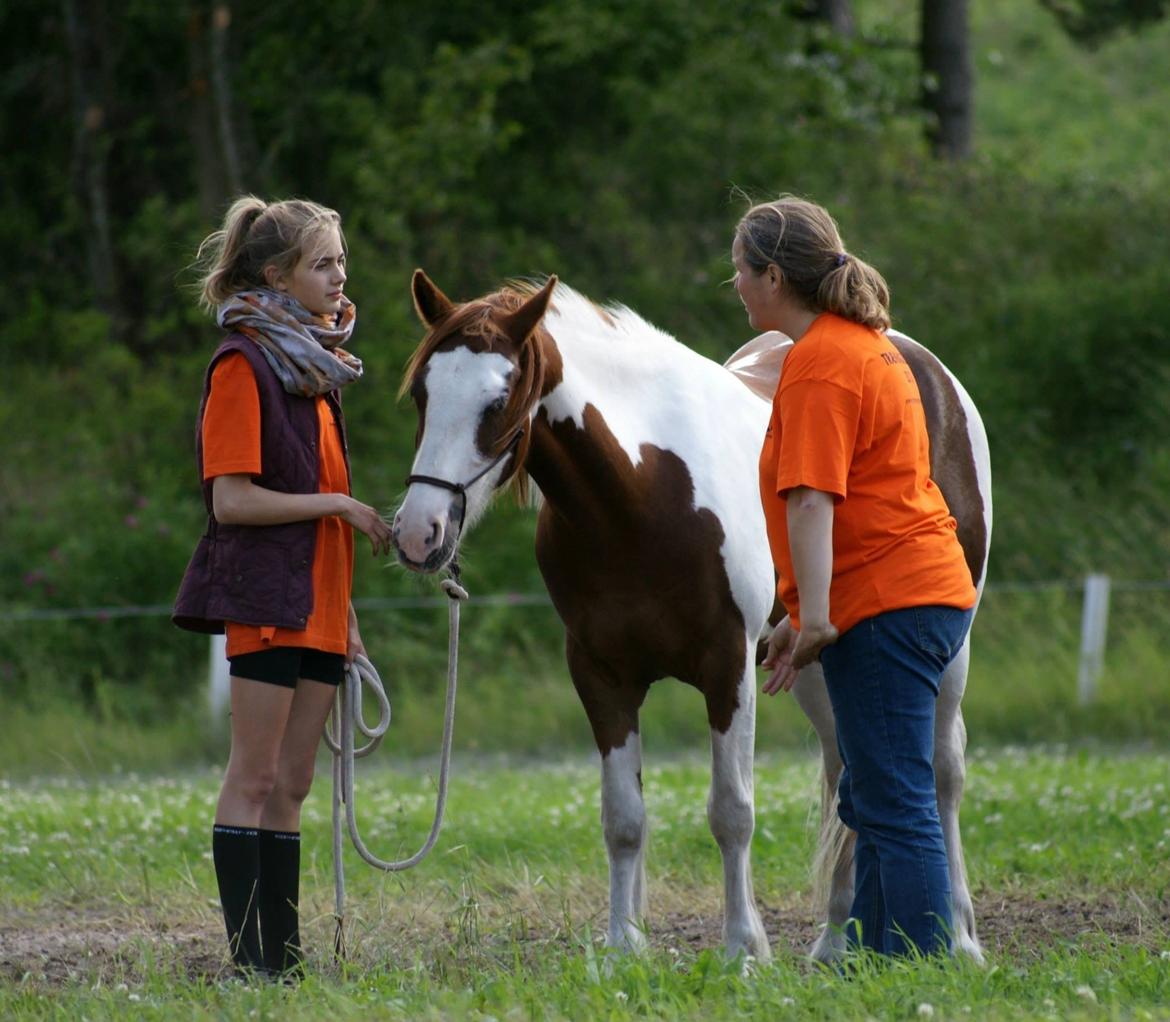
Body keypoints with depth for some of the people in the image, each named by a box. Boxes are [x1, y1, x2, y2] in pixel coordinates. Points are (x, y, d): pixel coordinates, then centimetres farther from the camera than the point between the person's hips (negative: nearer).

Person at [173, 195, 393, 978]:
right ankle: (248, 958, -7)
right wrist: (339, 504, -17)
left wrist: (344, 610, 17)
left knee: (291, 787, 8)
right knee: (255, 780, -7)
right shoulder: (244, 366, -10)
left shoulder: (314, 365, 16)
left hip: (316, 603, 8)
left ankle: (284, 957, 9)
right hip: (264, 597, -8)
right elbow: (232, 499, -16)